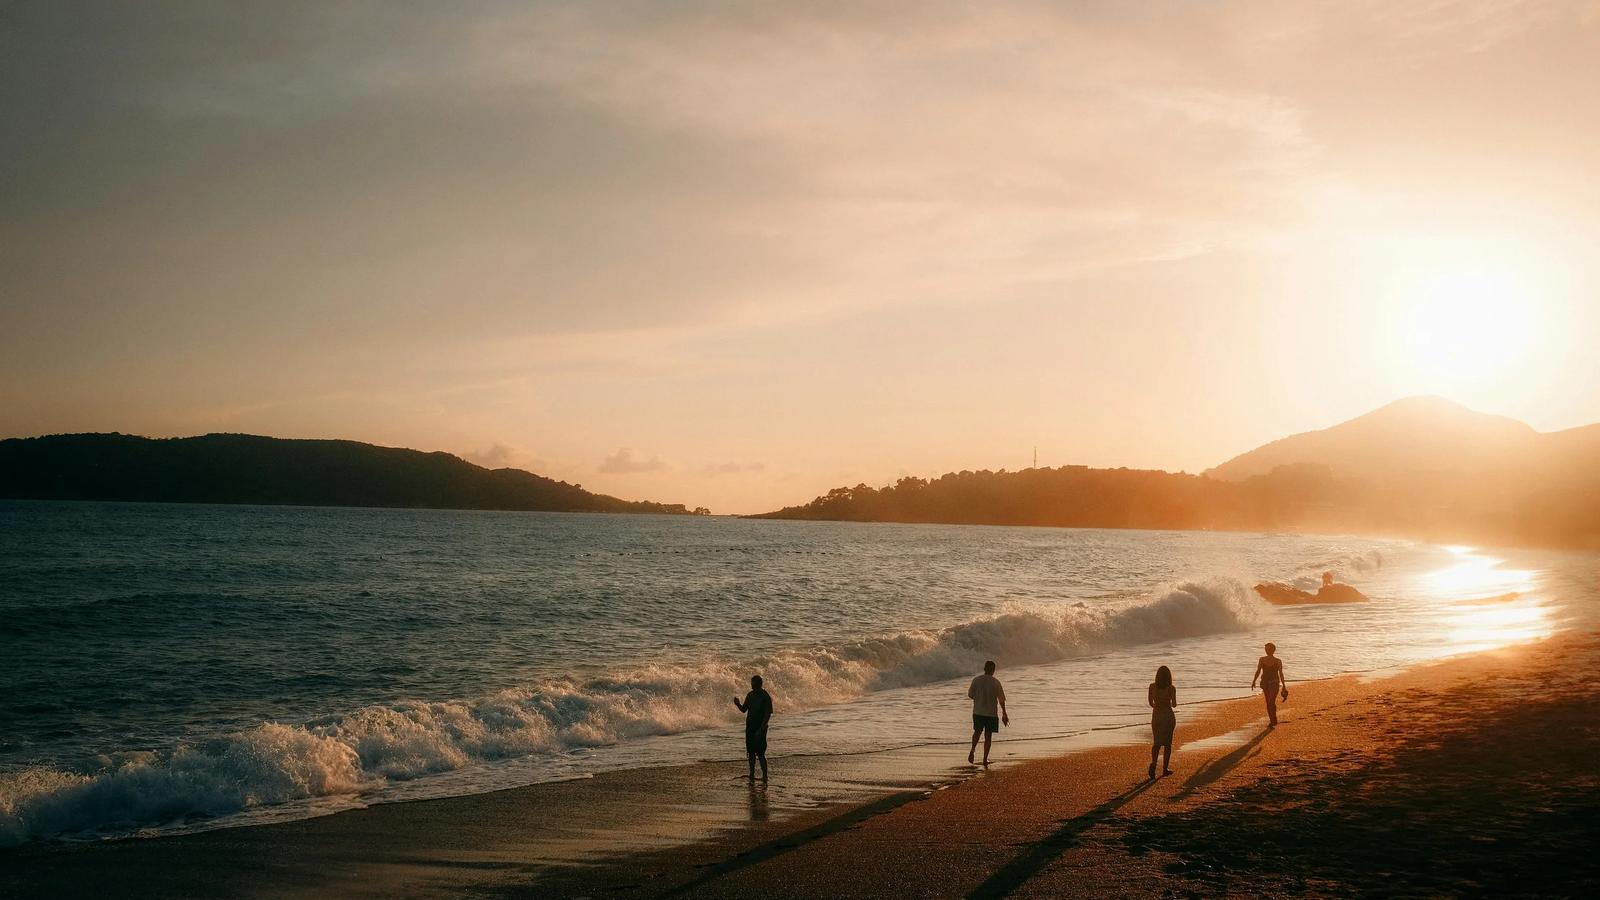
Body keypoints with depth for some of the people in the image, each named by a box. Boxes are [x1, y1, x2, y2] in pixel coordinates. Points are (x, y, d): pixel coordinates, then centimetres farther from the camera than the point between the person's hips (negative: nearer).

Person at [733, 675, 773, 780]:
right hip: (750, 728, 7)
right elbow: (744, 709, 14)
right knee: (751, 752, 9)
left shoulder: (765, 697, -11)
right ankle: (752, 774, 16)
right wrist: (738, 704, -8)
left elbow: (768, 714, -14)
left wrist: (761, 729, -21)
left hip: (760, 729, -6)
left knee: (760, 753, -8)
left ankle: (764, 775, -3)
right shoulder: (750, 695, 9)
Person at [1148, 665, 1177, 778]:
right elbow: (1174, 704, -16)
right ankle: (1165, 768, 14)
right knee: (1167, 743, 12)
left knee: (1157, 742, 11)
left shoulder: (1152, 686, -4)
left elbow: (1151, 703, 3)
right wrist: (1172, 702, 8)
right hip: (1168, 716, -2)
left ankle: (1153, 762, -15)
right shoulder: (1171, 688, -11)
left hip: (1156, 716, 2)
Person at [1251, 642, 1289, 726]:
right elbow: (1258, 671, 6)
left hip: (1274, 683, -4)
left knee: (1271, 702, -16)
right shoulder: (1262, 660, 4)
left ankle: (1274, 720, -3)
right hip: (1265, 682, 4)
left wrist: (1284, 686, -1)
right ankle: (1272, 721, 17)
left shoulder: (1278, 661, -4)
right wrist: (1253, 681, -2)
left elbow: (1281, 674, -1)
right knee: (1268, 702, 8)